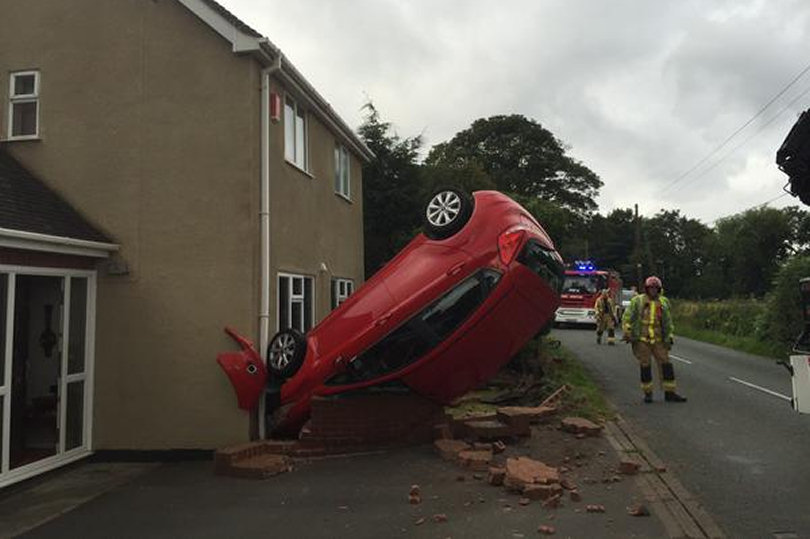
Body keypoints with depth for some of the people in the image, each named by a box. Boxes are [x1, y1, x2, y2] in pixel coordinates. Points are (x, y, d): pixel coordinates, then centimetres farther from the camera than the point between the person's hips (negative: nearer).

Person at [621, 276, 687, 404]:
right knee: (645, 367, 3)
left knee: (666, 365, 1)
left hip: (658, 340, 3)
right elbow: (627, 317, -2)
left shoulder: (664, 302, 9)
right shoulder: (637, 301, 0)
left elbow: (668, 322, 15)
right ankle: (647, 393, 13)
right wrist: (627, 333, -10)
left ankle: (670, 393, 8)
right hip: (641, 340, -3)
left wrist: (669, 337, 10)